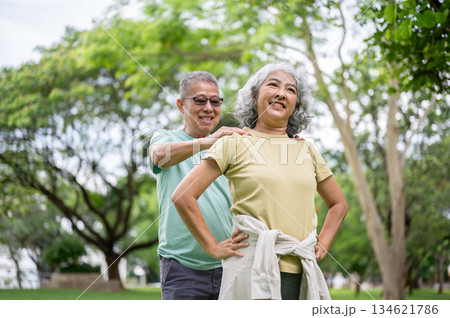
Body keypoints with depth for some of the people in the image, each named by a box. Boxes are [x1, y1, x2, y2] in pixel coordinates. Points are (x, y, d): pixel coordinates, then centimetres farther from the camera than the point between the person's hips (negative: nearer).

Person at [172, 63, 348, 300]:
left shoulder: (306, 150, 15)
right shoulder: (235, 143, 3)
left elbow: (339, 204, 28)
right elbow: (183, 196, -3)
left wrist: (322, 245, 14)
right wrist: (214, 248, -4)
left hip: (300, 271, 4)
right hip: (254, 268, -4)